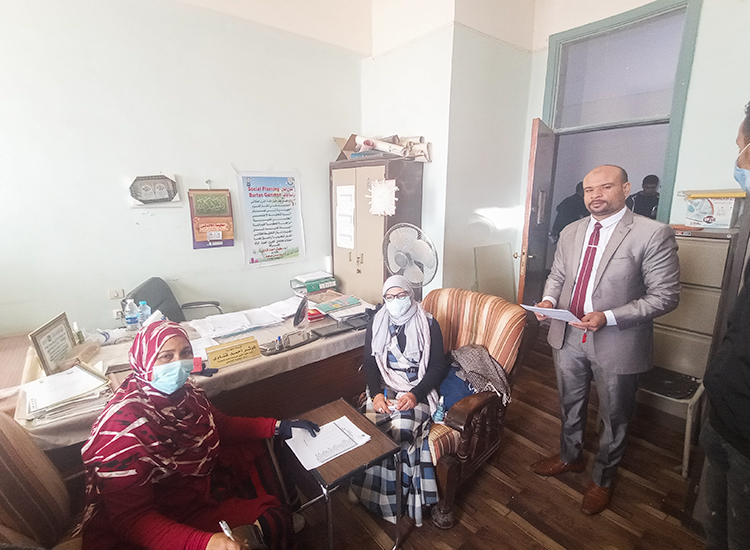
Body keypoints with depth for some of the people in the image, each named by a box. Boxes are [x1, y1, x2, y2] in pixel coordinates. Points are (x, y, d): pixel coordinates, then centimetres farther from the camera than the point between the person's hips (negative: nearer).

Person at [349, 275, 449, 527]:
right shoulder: (376, 324, 7)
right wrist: (376, 393, -12)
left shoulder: (428, 324, -1)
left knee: (399, 428, -28)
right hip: (385, 388, 3)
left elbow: (438, 366, -4)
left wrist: (415, 394, -18)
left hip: (418, 390, -2)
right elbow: (369, 363, 5)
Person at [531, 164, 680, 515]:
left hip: (617, 343, -4)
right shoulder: (571, 232, 3)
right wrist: (548, 299, -8)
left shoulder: (654, 234, -14)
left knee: (613, 417, 18)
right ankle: (570, 457, 50)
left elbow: (665, 296, -14)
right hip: (568, 337, 5)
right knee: (569, 405, 24)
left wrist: (609, 318, -26)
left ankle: (602, 479, 43)